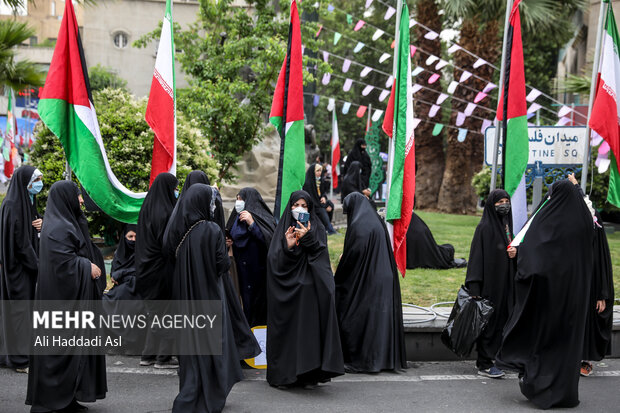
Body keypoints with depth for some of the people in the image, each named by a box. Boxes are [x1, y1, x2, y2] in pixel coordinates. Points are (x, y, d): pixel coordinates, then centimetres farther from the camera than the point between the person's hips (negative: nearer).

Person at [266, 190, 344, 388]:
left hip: (310, 287, 0)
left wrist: (307, 238, -21)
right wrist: (288, 246, -20)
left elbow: (321, 251, -7)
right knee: (287, 329, 0)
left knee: (310, 327, -2)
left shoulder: (317, 227, 9)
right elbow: (275, 259, -3)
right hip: (287, 289, 0)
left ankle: (310, 375, 4)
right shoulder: (283, 228, 7)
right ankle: (284, 374, 7)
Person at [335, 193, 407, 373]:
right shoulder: (378, 222, 13)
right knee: (381, 315, 11)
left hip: (364, 282, -8)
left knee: (358, 318, -1)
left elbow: (352, 255, -16)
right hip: (384, 280, 8)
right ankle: (385, 358, 15)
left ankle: (359, 361, 2)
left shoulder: (358, 225, -14)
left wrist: (336, 280, -4)